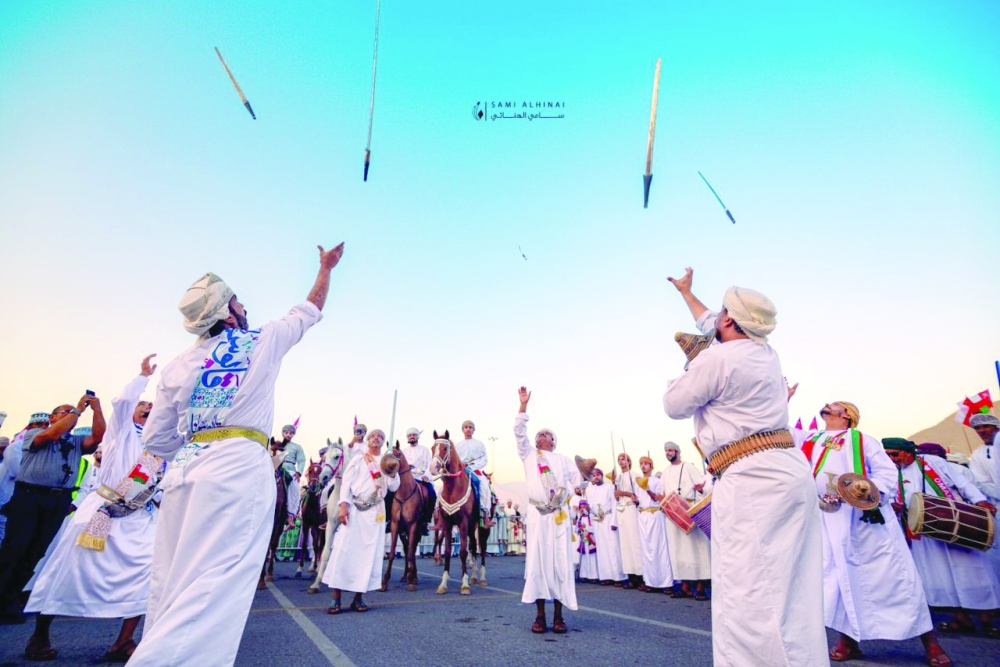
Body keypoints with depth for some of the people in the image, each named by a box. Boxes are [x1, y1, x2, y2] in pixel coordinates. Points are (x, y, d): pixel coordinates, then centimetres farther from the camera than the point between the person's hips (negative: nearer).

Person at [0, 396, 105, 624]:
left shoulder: (77, 442, 18)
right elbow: (52, 434, -12)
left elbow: (98, 437, 0)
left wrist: (96, 409, -8)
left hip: (59, 501, 4)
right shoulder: (33, 434, 9)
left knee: (36, 551, 6)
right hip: (28, 495, -3)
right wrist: (78, 409, -10)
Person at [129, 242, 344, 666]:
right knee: (214, 584, -7)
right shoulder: (262, 342, 4)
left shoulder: (178, 366, 12)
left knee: (170, 583, 13)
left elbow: (156, 440, 13)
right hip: (239, 469, -5)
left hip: (183, 470, 6)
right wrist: (326, 267, 32)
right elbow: (310, 311, 20)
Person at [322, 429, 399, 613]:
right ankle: (336, 599, 3)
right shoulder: (358, 460, 7)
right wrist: (343, 506, -12)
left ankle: (358, 597, 11)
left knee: (369, 553, 1)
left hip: (376, 511, 2)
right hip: (354, 508, -2)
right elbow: (346, 483, -1)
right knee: (344, 550, -5)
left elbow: (394, 487, 7)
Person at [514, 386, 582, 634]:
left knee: (561, 562, -1)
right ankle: (540, 616, 6)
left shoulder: (564, 460, 16)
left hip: (560, 515, 1)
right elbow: (519, 432, 4)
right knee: (537, 561, -2)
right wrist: (523, 404, -2)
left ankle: (558, 616, 8)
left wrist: (567, 493, -4)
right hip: (538, 514, 0)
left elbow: (576, 482, 15)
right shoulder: (528, 455, 14)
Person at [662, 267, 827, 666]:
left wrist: (690, 363, 15)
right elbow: (711, 327, 33)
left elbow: (674, 405, 1)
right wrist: (686, 292, 48)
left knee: (749, 596, -8)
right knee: (791, 594, 13)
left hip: (753, 478, -10)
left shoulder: (716, 358, -12)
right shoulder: (766, 353, 15)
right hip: (789, 471, 10)